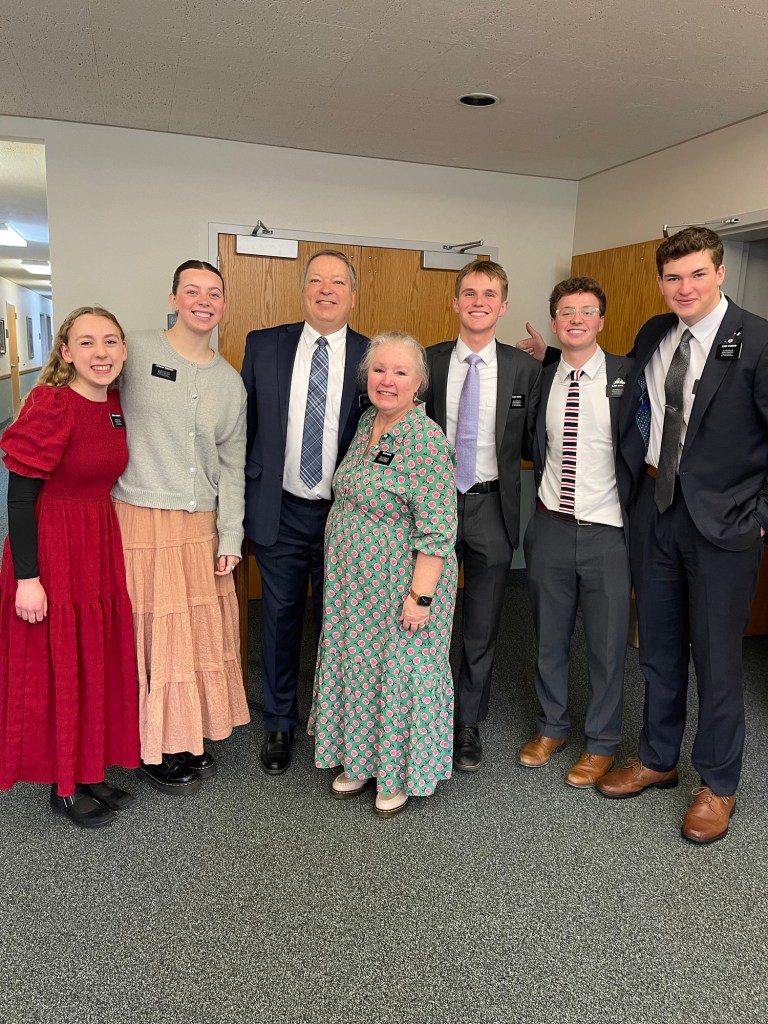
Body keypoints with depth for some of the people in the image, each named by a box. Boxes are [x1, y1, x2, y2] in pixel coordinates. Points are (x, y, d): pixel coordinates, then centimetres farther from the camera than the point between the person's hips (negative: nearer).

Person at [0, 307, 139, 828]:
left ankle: (89, 773, 34)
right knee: (57, 670, 6)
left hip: (102, 546, 7)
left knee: (101, 662, 15)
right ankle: (64, 788, 26)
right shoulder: (50, 406, -18)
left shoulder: (116, 403, 3)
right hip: (49, 550, -7)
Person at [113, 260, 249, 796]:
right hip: (140, 519, -4)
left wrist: (230, 538, 5)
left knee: (203, 632, 10)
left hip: (202, 526, 4)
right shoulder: (136, 350, -3)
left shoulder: (230, 380, 10)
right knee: (152, 636, 3)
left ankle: (189, 739, 30)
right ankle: (154, 749, 23)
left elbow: (232, 465, 10)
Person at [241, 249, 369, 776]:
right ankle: (280, 723, 32)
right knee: (281, 617, 13)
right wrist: (243, 493, 3)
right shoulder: (264, 345, 1)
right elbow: (246, 422, 6)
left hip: (343, 514, -1)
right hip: (279, 511, 1)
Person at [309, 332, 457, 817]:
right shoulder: (366, 423, 6)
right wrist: (341, 572, 16)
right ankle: (361, 760, 38)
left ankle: (401, 775, 29)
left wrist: (420, 595, -22)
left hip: (402, 584, -8)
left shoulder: (426, 440, -19)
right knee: (356, 665, 17)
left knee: (401, 669, 7)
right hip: (354, 583, 8)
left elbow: (436, 529, -21)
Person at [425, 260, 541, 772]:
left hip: (492, 507, 0)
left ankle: (469, 724, 31)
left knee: (483, 625, 12)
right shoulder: (427, 362, -1)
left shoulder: (525, 368, -2)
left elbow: (531, 442, 3)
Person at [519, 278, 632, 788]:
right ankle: (552, 727, 38)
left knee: (607, 644, 9)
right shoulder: (540, 379, 4)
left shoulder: (627, 376, -5)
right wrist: (547, 498, 5)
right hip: (550, 528, 3)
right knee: (550, 637, 16)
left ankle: (601, 742, 30)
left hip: (607, 530, -3)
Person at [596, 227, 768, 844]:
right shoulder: (653, 335, 7)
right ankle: (657, 759, 36)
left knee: (715, 656, 7)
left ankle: (718, 784, 28)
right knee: (658, 647, 17)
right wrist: (634, 477, 8)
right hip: (654, 508, 5)